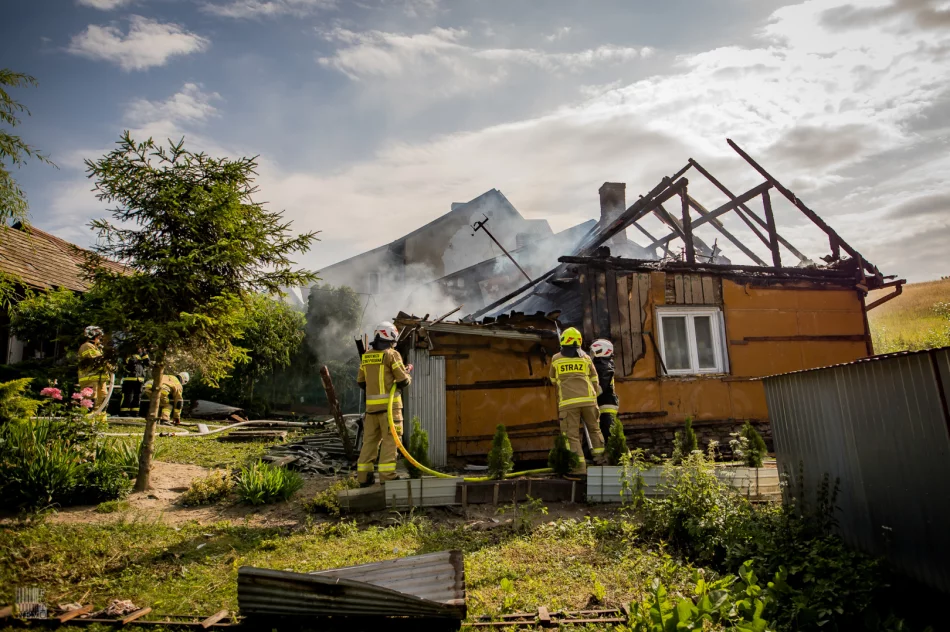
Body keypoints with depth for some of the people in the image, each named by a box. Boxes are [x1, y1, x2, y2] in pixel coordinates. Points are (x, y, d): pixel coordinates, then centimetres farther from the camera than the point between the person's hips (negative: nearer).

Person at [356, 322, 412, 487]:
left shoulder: (366, 356, 11)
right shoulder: (392, 354, -8)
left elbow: (361, 382, 15)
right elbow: (403, 380, -10)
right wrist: (408, 377, 12)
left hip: (371, 405, 6)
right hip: (389, 404, -6)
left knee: (370, 440, 12)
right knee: (390, 440, -3)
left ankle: (363, 477, 17)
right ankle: (386, 477, -6)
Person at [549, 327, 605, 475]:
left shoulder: (556, 359, 10)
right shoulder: (586, 358, 13)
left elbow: (553, 379, 25)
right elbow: (594, 381, 17)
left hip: (568, 402, -2)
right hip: (588, 400, 2)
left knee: (572, 435, 1)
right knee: (594, 429, 19)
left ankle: (580, 466, -4)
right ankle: (600, 457, 16)